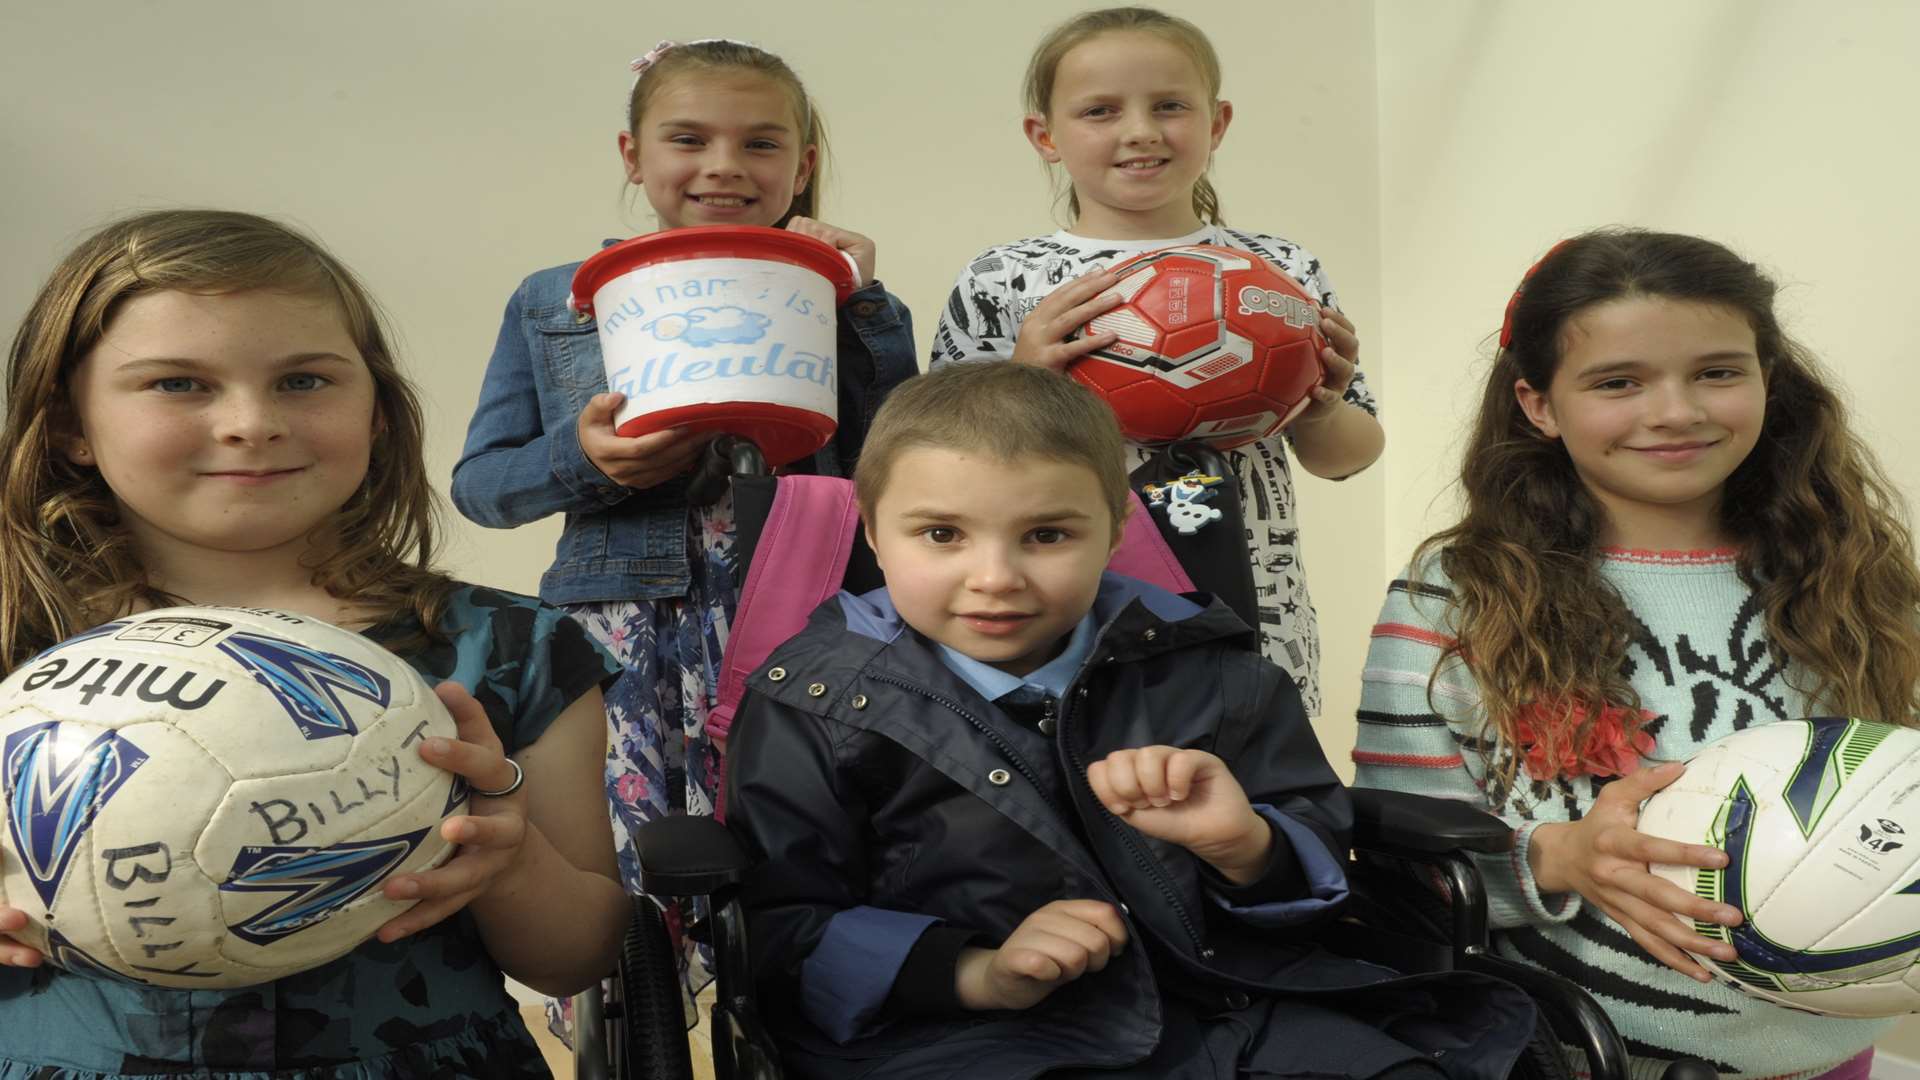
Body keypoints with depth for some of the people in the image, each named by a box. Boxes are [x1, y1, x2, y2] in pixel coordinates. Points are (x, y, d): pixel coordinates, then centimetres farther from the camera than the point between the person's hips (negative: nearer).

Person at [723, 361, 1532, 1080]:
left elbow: (1317, 874, 12)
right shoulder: (818, 701, 0)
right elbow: (779, 931, -3)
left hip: (1218, 1011, 3)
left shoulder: (1191, 664, 7)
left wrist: (1247, 848, -13)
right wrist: (974, 971, -17)